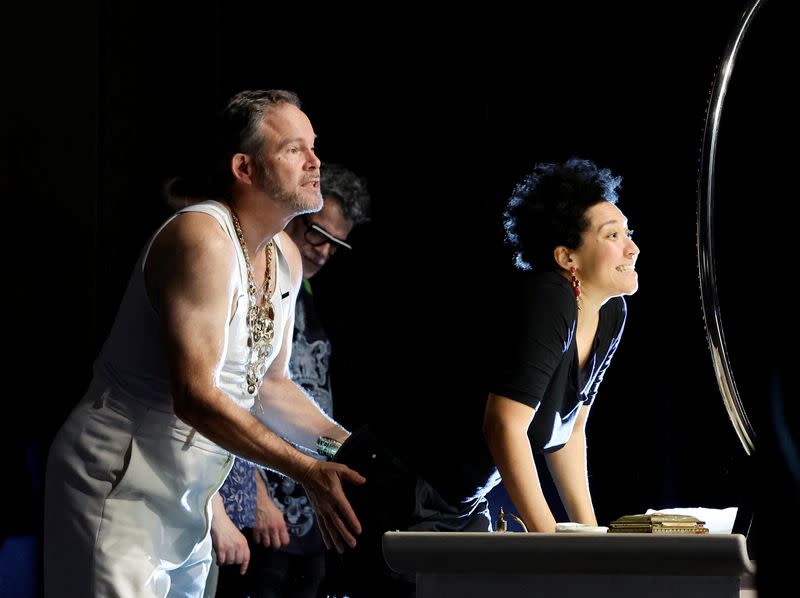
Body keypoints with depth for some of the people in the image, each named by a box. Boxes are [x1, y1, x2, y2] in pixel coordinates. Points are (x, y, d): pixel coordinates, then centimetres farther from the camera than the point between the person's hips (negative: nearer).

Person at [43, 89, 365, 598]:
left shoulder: (285, 256, 9)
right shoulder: (202, 237, -20)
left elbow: (270, 385, 18)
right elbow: (195, 397, -26)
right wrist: (309, 473, -26)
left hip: (188, 496, 9)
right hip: (117, 486, -9)